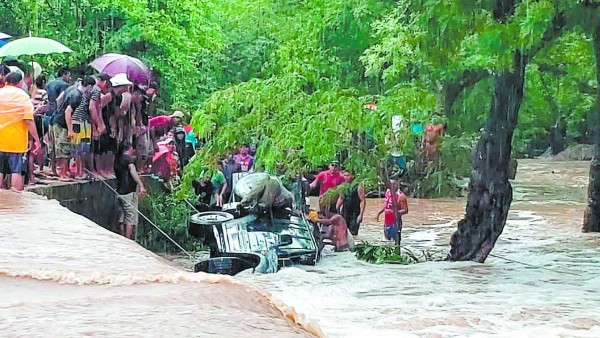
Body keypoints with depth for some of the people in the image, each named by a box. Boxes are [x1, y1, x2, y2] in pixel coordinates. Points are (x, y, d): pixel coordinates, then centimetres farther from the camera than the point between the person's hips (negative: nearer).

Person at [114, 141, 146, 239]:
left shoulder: (118, 160, 15)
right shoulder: (129, 158, -9)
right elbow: (132, 171, -29)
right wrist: (141, 185, -41)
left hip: (120, 192, 8)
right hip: (129, 192, -8)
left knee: (122, 218, 12)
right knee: (131, 219, -7)